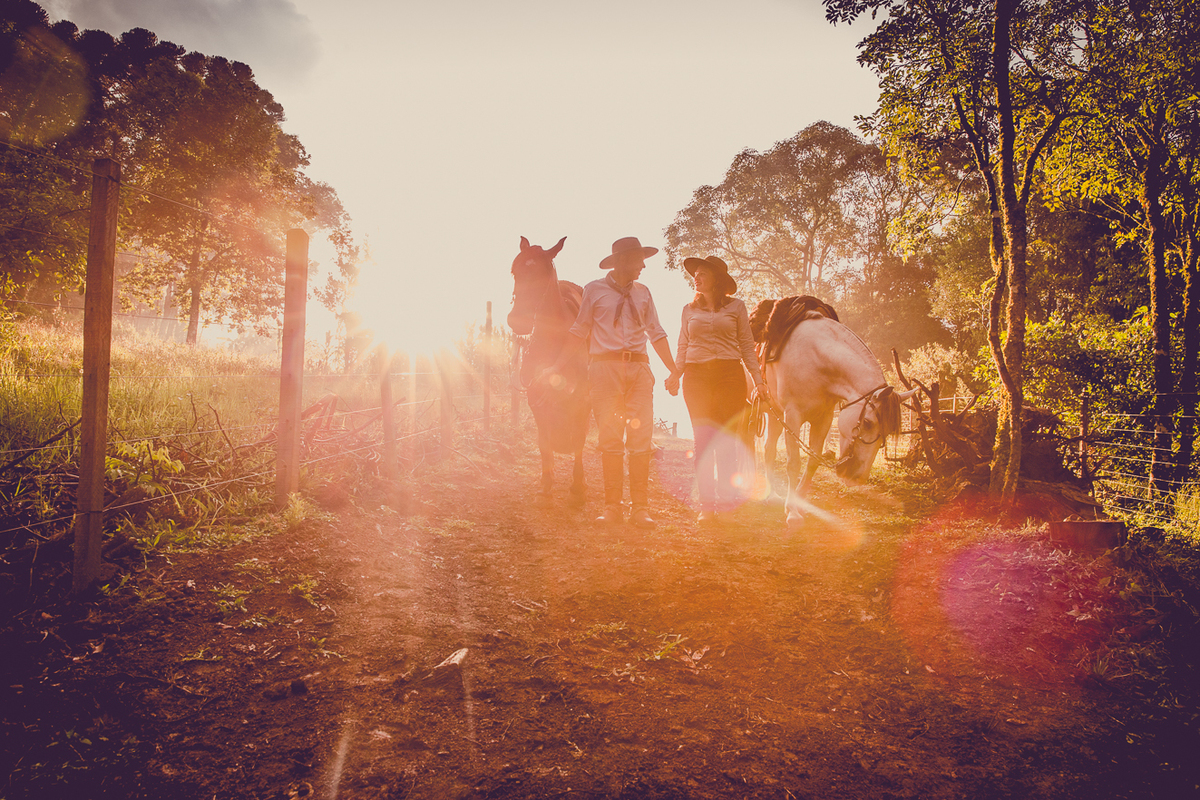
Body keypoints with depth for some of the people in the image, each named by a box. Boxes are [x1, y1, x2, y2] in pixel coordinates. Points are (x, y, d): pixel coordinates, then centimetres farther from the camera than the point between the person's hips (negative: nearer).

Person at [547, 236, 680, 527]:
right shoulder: (595, 290, 6)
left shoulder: (643, 293, 15)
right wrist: (557, 366, 4)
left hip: (639, 368, 3)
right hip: (605, 367, -2)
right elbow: (579, 333, 9)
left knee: (641, 438, -3)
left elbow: (657, 334, 16)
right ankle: (611, 506, 8)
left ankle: (640, 508, 4)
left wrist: (675, 371, 11)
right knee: (610, 438, -1)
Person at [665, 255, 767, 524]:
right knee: (703, 439, 2)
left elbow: (747, 346, 6)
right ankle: (707, 503, 8)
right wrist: (674, 375, -4)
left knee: (726, 438, -1)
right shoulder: (689, 310, 12)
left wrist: (758, 379, -3)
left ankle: (727, 496, 9)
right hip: (696, 376, 2)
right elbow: (682, 347, 12)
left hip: (729, 374, -2)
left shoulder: (736, 307, 6)